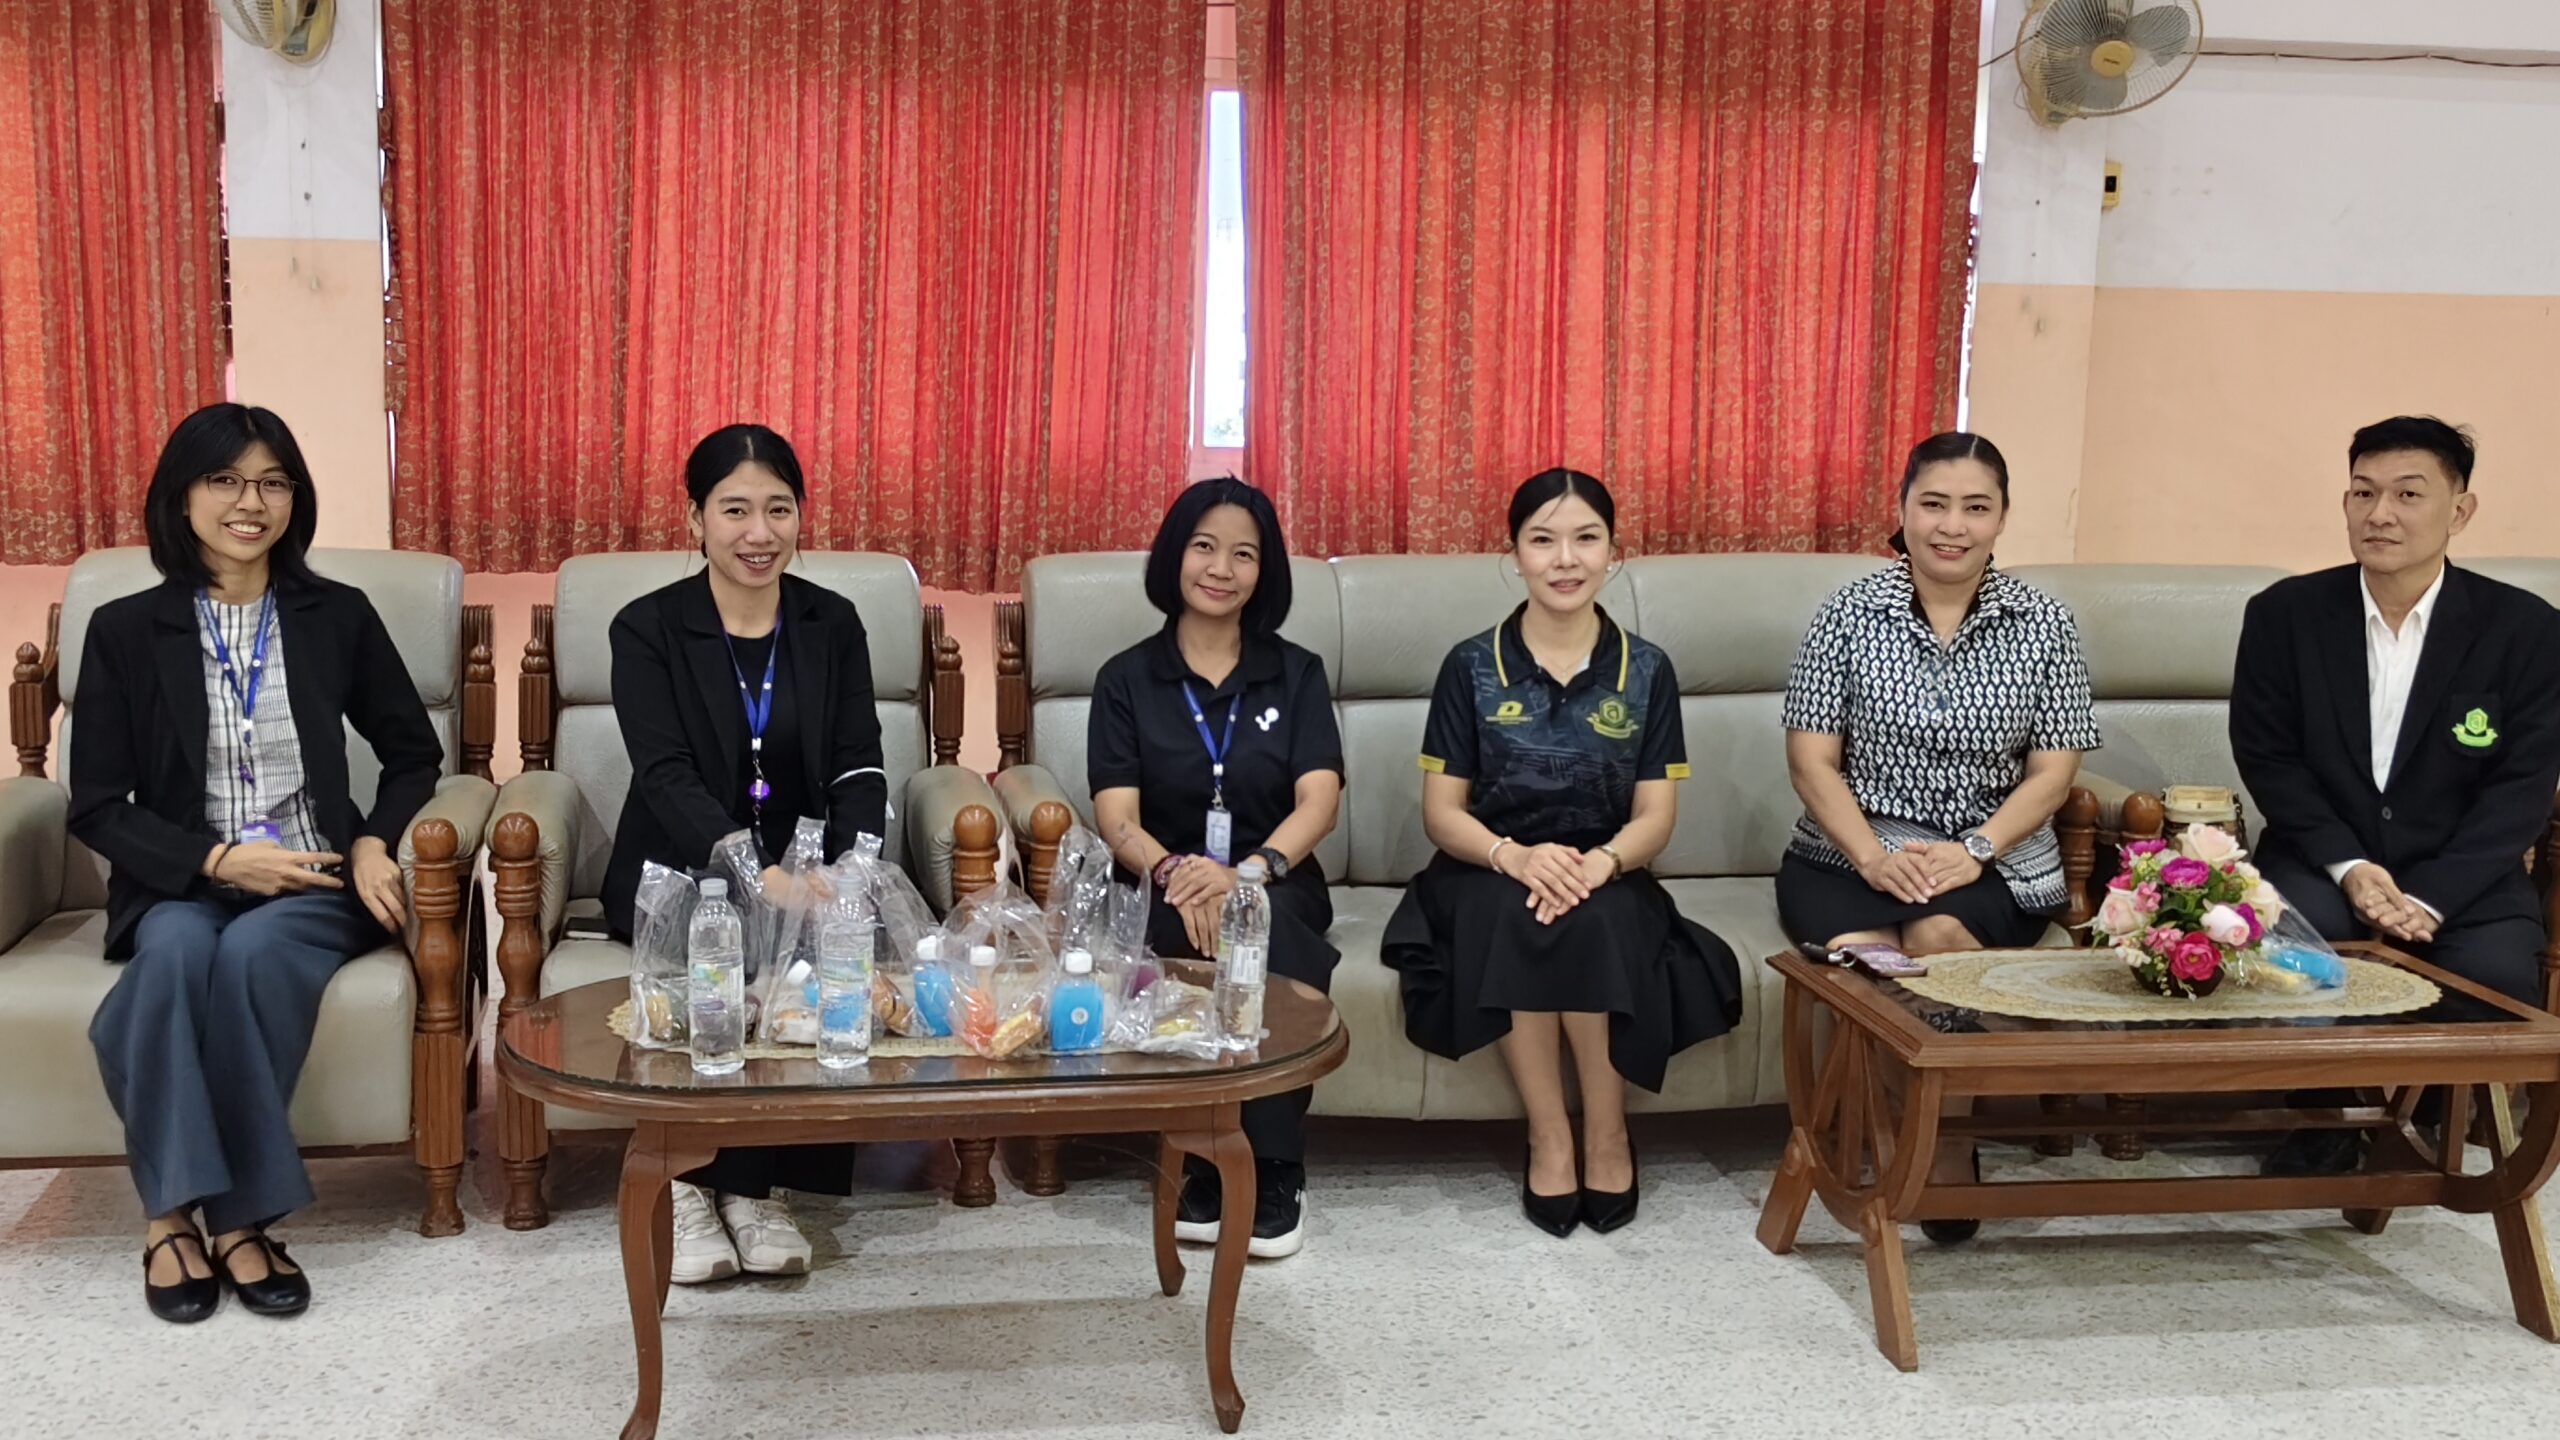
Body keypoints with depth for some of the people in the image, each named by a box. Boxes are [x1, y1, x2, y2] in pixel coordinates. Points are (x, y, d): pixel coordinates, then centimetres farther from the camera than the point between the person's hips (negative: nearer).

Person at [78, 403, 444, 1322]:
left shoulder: (338, 616, 5)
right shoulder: (125, 631, 3)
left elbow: (414, 753, 13)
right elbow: (96, 808, 2)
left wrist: (375, 843, -7)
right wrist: (214, 860, -13)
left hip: (313, 886, 0)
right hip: (184, 886, 0)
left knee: (252, 952, -34)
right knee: (177, 951, -34)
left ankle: (226, 1211, -25)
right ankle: (172, 1210, -26)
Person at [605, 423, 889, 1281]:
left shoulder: (833, 623, 7)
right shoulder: (647, 628, -4)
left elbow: (859, 766, 1)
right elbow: (665, 775, -17)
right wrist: (756, 874, -35)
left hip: (803, 867, 3)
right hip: (677, 873, -2)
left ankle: (748, 1184, -18)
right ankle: (694, 1184, -19)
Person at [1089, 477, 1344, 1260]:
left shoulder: (1297, 674, 8)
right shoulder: (1126, 679, 6)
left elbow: (1319, 801, -5)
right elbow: (1116, 815, -5)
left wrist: (1251, 871, -26)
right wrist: (1175, 871, -28)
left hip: (1276, 890, 0)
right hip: (1164, 892, 0)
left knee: (1267, 928, -35)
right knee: (1194, 925, -35)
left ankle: (1271, 1175, -26)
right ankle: (1208, 1168, -24)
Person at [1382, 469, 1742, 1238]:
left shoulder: (1647, 670, 3)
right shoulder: (1471, 665, 0)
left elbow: (1656, 815, -1)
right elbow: (1441, 812, -2)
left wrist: (1599, 863, -24)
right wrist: (1515, 856, -24)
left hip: (1606, 881, 1)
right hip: (1491, 877, 0)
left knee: (1588, 920, -34)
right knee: (1517, 914, -34)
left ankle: (1608, 1133, -16)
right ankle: (1550, 1137, -22)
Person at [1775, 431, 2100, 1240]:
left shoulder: (2043, 625, 4)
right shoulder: (1849, 614, 2)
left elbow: (2053, 770, 2)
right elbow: (1811, 759, -1)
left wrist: (1973, 852, -14)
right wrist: (1873, 856, -16)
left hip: (1995, 864, 0)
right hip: (1851, 857, 0)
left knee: (1937, 940, -33)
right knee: (1857, 954, -31)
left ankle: (1946, 1148, -14)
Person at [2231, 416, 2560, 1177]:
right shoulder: (2283, 613, 0)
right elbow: (2266, 755, -1)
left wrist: (2428, 897, -18)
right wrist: (2348, 867, -15)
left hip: (2462, 876, 0)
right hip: (2324, 861, 1)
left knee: (2498, 981, -28)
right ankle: (2320, 1117, -4)